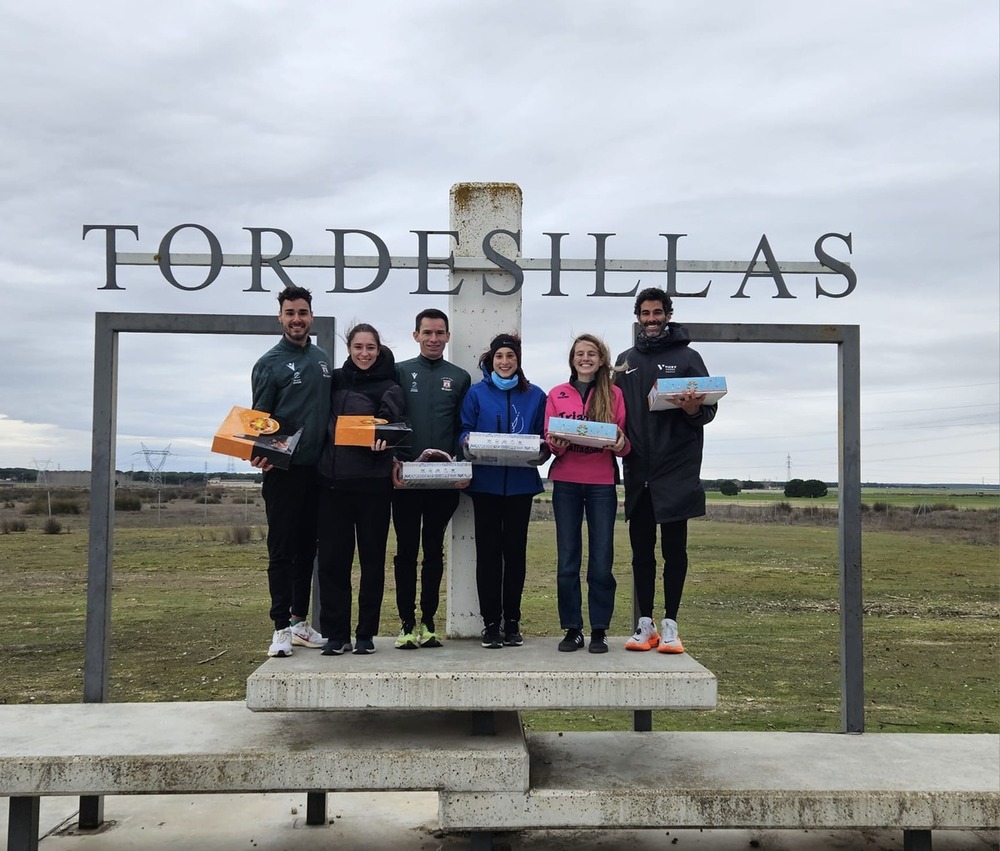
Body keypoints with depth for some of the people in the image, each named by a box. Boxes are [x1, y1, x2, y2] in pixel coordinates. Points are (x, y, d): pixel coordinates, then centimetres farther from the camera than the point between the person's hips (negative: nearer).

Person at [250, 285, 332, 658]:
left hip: (316, 469, 5)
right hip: (283, 470, -5)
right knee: (281, 550, -1)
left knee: (307, 547, 12)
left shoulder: (322, 359, 12)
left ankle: (301, 621, 21)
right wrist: (260, 454, -22)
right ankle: (282, 628, 4)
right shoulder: (269, 364, -4)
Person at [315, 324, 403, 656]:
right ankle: (335, 633, 12)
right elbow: (324, 421, 18)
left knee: (372, 558, 4)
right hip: (333, 480, 3)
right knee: (332, 558, 3)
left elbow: (390, 419, -14)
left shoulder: (388, 387, 1)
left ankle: (366, 634, 14)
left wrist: (382, 435, -35)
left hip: (372, 483, -3)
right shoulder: (336, 380, 11)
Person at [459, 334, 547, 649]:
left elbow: (544, 436, 10)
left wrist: (542, 450, -12)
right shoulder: (476, 394, 7)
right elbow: (464, 431, 5)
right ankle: (491, 621, 9)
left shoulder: (535, 396, 9)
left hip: (520, 484, 1)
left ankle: (512, 620, 15)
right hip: (485, 482, -1)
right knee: (488, 551, 1)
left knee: (515, 551, 6)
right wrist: (467, 443, -17)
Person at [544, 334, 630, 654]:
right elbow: (548, 439, 7)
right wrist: (556, 444, -14)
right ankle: (572, 629, 11)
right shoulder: (557, 395, 9)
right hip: (566, 483, 1)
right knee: (567, 560, 2)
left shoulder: (614, 394, 7)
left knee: (602, 560, -1)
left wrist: (621, 444, -16)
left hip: (602, 484, -1)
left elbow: (625, 443, 6)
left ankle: (599, 630, 8)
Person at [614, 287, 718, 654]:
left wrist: (694, 408, -22)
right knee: (641, 549, 7)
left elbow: (709, 410, -1)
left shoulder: (687, 357, 2)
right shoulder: (625, 361, 14)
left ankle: (670, 625, 9)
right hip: (637, 471, 4)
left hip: (675, 469, -3)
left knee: (674, 547, 2)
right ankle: (645, 624, 15)